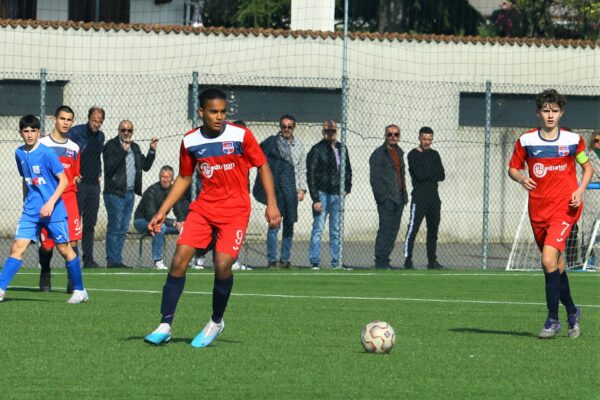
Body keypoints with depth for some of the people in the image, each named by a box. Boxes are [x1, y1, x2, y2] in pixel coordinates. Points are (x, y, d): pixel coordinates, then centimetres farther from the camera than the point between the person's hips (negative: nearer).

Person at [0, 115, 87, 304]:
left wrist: (50, 203, -19)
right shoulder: (20, 154, 6)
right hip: (31, 211, 5)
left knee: (64, 248, 4)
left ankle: (80, 291, 17)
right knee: (17, 247, -6)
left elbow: (63, 181, -11)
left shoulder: (47, 153, -12)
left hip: (53, 210, -5)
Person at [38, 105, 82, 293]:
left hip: (68, 198, 2)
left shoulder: (74, 148, 13)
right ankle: (45, 276, 27)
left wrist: (75, 180, 5)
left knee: (72, 242, -12)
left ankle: (73, 282, -8)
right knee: (46, 245, 1)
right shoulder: (42, 144, 1)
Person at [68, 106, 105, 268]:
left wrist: (99, 173, 14)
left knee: (90, 223, 8)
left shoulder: (101, 136, 13)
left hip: (94, 184, 6)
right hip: (78, 182, -6)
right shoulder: (76, 132, -8)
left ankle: (88, 259, 12)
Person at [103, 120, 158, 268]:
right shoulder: (111, 146, -5)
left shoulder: (135, 147, 16)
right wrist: (123, 151, -21)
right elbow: (110, 166, -18)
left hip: (130, 193, 7)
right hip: (115, 193, -7)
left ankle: (117, 260, 12)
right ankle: (112, 260, -5)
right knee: (115, 227, -7)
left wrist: (152, 150, 4)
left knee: (123, 229, 9)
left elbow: (146, 166, 16)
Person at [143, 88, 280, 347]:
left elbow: (263, 166, 1)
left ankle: (216, 322, 8)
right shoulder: (190, 141, 2)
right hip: (203, 207, 3)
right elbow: (184, 178, 14)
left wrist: (271, 204, -7)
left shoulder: (240, 136, -7)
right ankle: (165, 325, -5)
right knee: (179, 260, -11)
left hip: (235, 211, -3)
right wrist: (162, 212, 9)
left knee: (222, 264, -17)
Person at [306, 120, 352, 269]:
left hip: (337, 195, 5)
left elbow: (348, 170, 22)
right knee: (318, 229, -7)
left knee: (336, 231, 7)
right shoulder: (317, 150, -5)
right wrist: (315, 199, -14)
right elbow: (311, 175, -8)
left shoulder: (341, 149, 12)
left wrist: (347, 187, 5)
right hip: (322, 194, -5)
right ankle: (315, 262, -7)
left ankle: (336, 262, 10)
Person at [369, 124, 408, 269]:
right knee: (385, 229, -10)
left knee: (393, 230, 6)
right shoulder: (379, 154, -5)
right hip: (386, 199, -7)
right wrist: (382, 196, -17)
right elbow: (374, 178, -10)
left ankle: (384, 260, 10)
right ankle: (380, 261, -8)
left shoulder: (399, 153, 18)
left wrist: (404, 195, 15)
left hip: (398, 199, 7)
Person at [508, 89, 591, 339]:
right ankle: (572, 313, 33)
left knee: (549, 260, -19)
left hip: (565, 208, -3)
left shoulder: (573, 140, 0)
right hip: (538, 208, 3)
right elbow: (513, 168, 11)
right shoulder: (526, 141, 2)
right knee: (556, 265, 11)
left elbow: (587, 167, 13)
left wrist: (580, 190, -5)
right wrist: (521, 178, -12)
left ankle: (553, 320, -12)